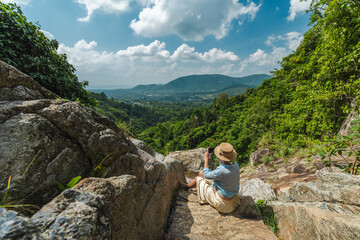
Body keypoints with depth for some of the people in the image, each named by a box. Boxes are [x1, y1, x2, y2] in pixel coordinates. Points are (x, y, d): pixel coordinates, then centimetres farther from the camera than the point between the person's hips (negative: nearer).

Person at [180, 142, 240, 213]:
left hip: (222, 200, -7)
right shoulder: (235, 165, -14)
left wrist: (206, 158, -10)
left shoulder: (221, 171, -37)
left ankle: (187, 186, 42)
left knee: (198, 178, 8)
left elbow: (206, 175, -17)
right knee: (201, 173, 14)